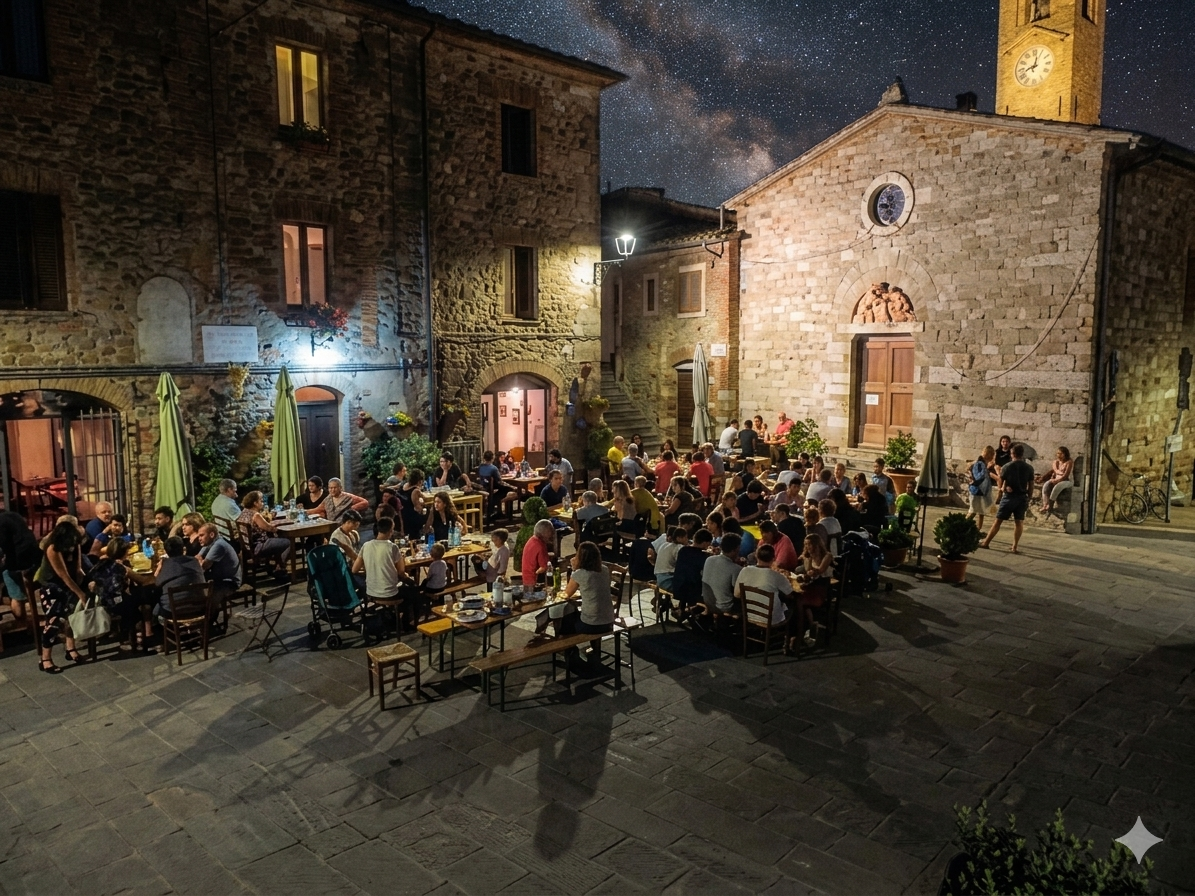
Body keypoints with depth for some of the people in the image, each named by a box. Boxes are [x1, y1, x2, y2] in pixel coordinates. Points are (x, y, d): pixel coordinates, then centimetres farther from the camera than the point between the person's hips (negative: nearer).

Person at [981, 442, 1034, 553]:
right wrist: (1027, 498, 14)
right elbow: (1031, 486, 4)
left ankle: (986, 542, 8)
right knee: (1018, 522, 7)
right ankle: (1015, 547, 4)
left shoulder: (1006, 467, -7)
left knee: (998, 520, 2)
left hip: (1009, 496, -2)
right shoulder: (1029, 468, 0)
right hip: (1022, 497, 3)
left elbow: (1000, 484, -2)